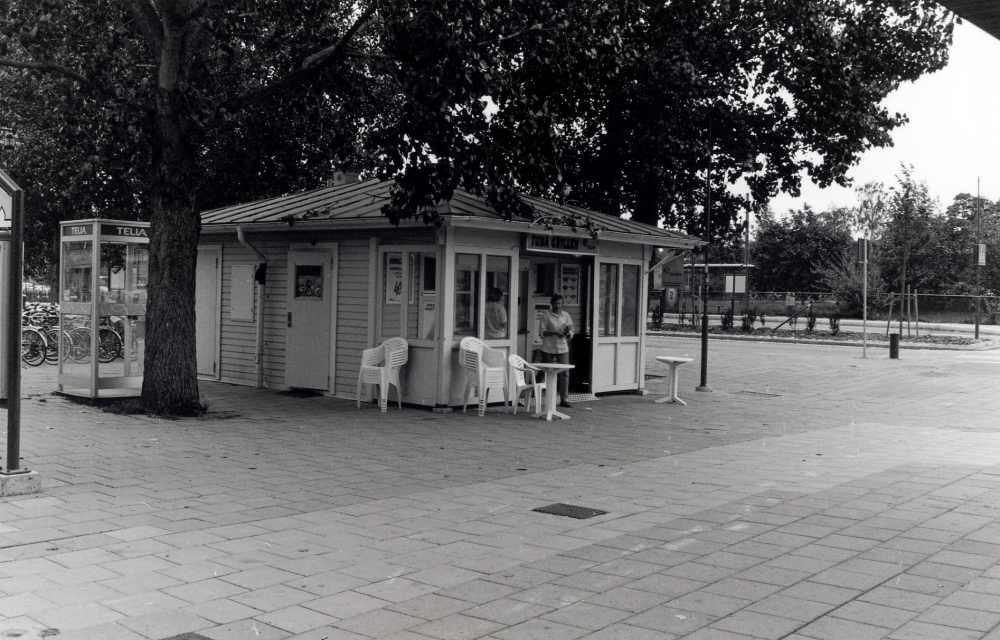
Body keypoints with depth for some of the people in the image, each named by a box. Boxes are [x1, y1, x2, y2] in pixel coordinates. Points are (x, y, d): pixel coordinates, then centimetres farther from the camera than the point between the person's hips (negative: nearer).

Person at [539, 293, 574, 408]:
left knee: (565, 374, -5)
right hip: (549, 348, -2)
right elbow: (543, 332, -5)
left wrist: (568, 333, -11)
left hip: (563, 348, 2)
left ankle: (564, 399, -1)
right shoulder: (546, 315, 1)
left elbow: (571, 333, 12)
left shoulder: (565, 315, 11)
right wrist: (555, 332, -19)